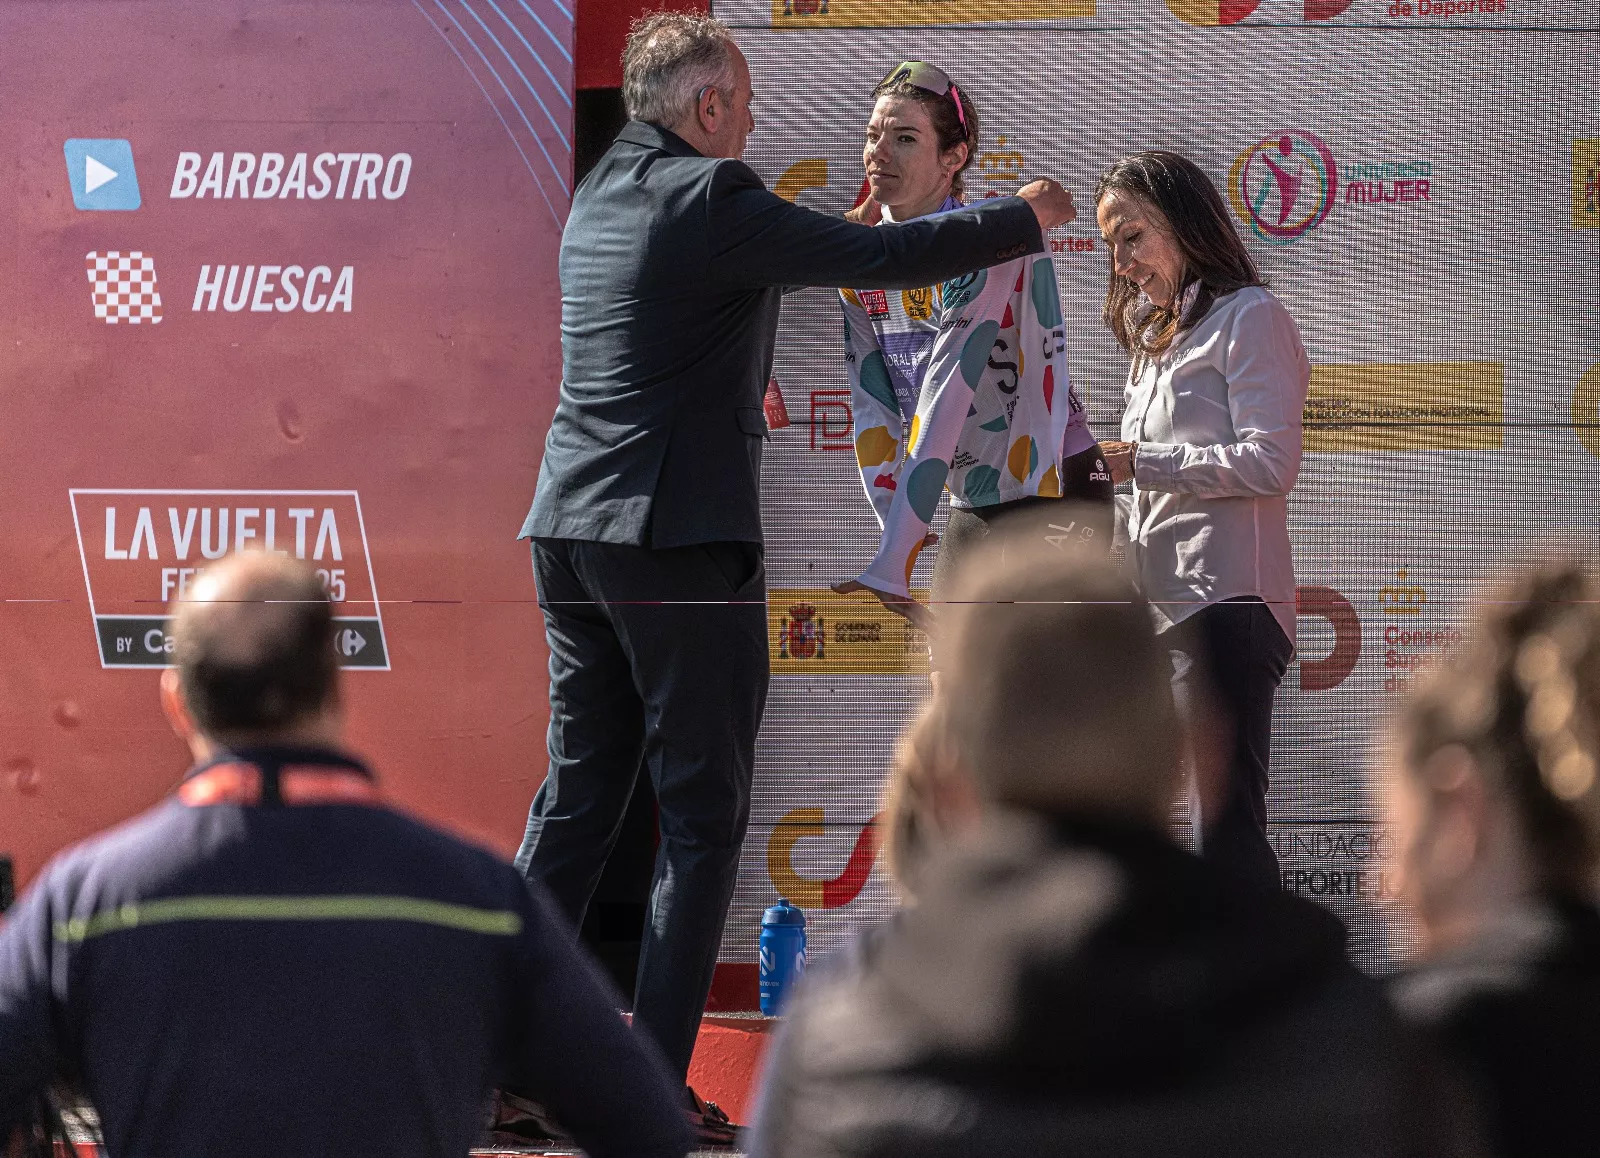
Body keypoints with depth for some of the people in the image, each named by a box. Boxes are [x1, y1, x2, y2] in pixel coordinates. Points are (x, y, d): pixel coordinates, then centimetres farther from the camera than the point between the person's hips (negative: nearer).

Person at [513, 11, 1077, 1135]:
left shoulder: (602, 194, 14)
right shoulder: (710, 199, -11)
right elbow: (878, 257, -13)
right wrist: (1023, 218, -1)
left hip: (572, 531, 8)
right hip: (682, 536, -8)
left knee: (577, 799, 13)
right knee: (703, 818, -3)